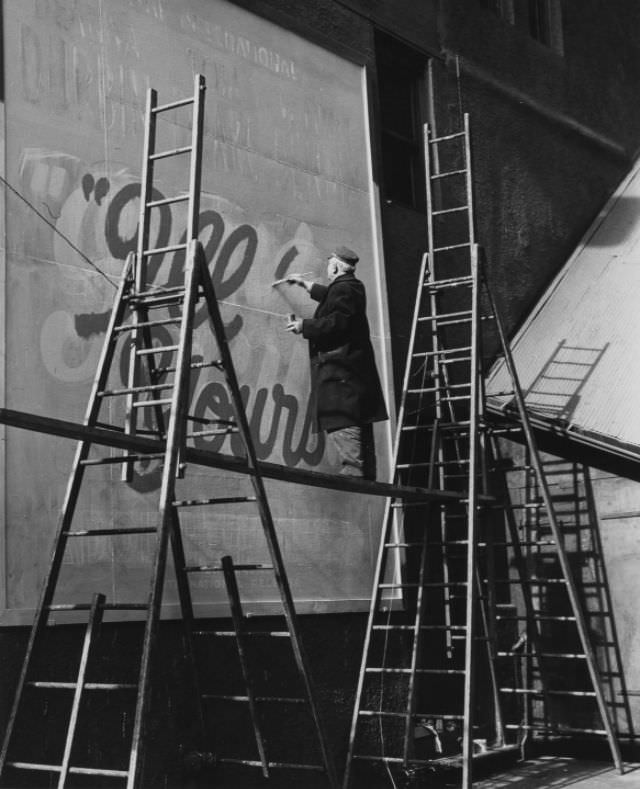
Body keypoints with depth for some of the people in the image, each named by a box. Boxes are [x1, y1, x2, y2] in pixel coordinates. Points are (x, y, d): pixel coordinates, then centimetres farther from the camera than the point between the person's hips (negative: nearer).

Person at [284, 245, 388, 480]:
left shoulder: (342, 289, -11)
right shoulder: (353, 287, 20)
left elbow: (336, 323, -22)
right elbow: (331, 298, 40)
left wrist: (304, 326, -10)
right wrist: (305, 283, 51)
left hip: (340, 370, -11)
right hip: (356, 370, 11)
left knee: (342, 425, -17)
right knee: (360, 431, 11)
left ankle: (353, 472, -24)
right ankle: (366, 479, 14)